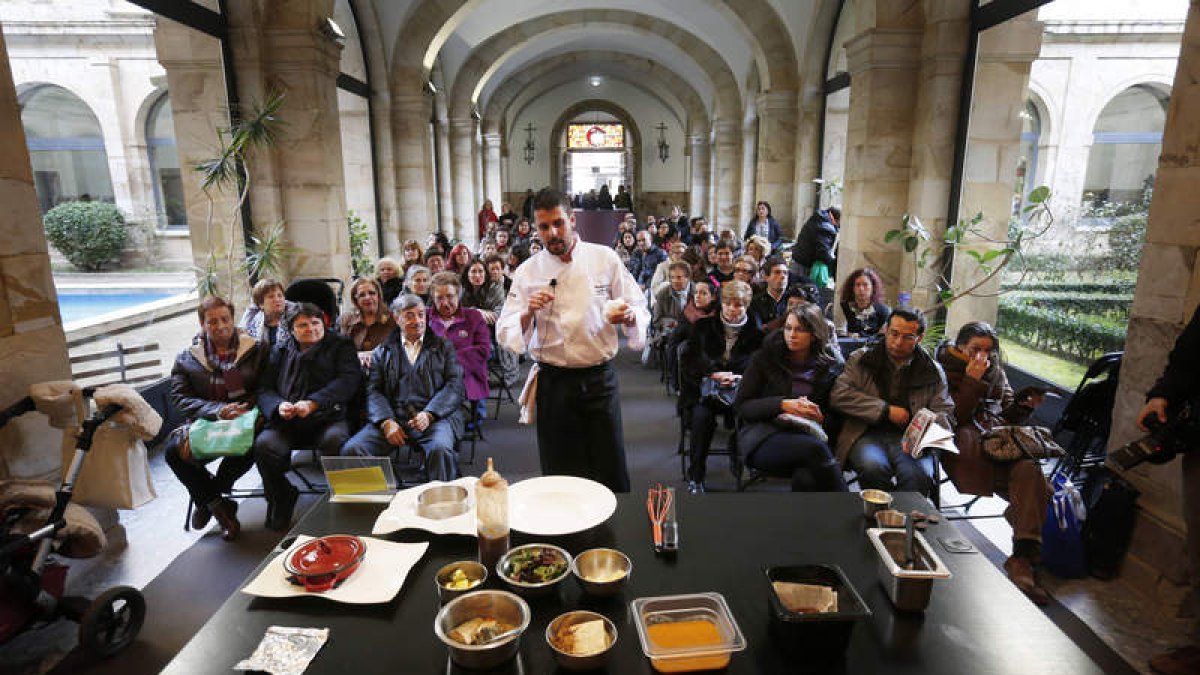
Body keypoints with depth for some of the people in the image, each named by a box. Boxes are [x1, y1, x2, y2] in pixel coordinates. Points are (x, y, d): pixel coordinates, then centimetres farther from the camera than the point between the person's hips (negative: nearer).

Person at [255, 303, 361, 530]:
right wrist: (278, 406, -7)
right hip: (287, 422, 3)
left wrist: (312, 403, -13)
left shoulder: (340, 346, 17)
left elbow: (349, 379, 0)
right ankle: (281, 501, -2)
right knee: (264, 444, -27)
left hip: (327, 418, -2)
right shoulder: (280, 352, 27)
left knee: (335, 440, -35)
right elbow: (264, 388, 18)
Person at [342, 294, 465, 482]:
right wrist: (386, 422, -10)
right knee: (351, 450, -23)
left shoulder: (443, 346, 17)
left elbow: (454, 385, 5)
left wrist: (428, 414, -11)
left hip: (436, 416, -2)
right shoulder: (383, 350, 21)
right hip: (393, 417, 2)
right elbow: (374, 391, 10)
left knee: (440, 449, -35)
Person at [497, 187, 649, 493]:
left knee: (611, 473, 5)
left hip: (600, 379, 0)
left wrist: (628, 316, -19)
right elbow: (505, 332, 0)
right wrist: (529, 313, -20)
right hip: (554, 384, 1)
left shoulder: (604, 258, 0)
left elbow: (640, 310, 3)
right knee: (559, 472, 10)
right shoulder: (528, 272, 1)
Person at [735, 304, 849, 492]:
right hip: (762, 436, -1)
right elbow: (741, 405, 0)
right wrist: (783, 405, -13)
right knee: (816, 448, -35)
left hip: (806, 435, 2)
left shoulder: (830, 365, 12)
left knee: (806, 478, -36)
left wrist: (819, 417, -8)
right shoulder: (766, 356, 6)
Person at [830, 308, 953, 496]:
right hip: (868, 433, -1)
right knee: (874, 467, -34)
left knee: (920, 475, -33)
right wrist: (886, 410, -5)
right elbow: (838, 395, -1)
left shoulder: (933, 371, 16)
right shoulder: (861, 359, 11)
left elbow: (944, 412, 16)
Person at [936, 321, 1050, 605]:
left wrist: (1026, 406, 4)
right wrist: (972, 382, -9)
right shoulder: (945, 371, 9)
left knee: (1029, 468, -30)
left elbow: (1008, 416, 26)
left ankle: (1023, 557, -39)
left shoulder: (996, 370, 26)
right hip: (965, 443, -4)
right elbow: (954, 418, -3)